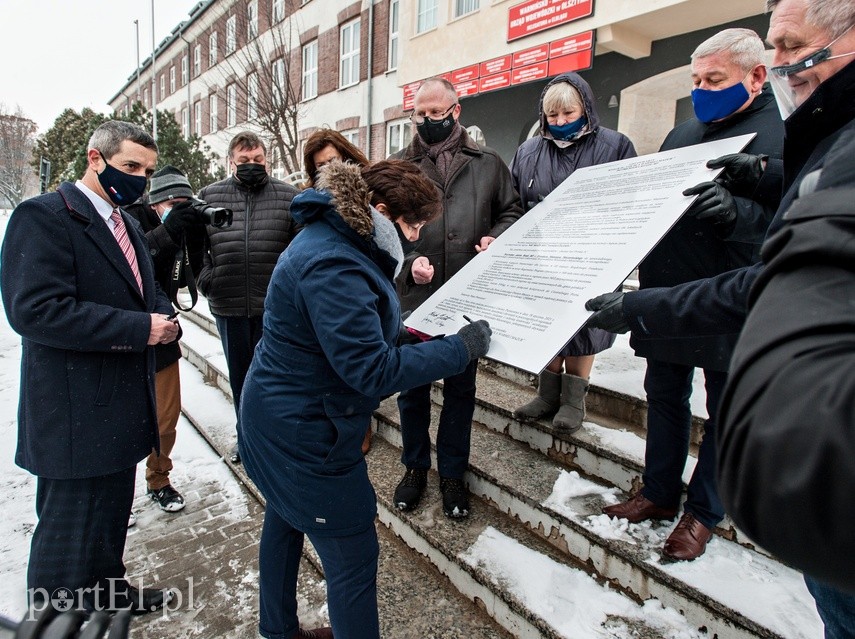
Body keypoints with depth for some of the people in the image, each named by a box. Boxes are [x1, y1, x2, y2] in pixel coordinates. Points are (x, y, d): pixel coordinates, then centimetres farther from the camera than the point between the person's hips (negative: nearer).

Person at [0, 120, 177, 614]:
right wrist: (139, 329, -25)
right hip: (77, 415, -9)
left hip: (120, 406, 9)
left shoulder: (127, 224, 13)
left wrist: (164, 318, -5)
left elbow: (147, 292, 18)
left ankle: (109, 593, 44)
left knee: (111, 518, 24)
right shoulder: (44, 216, -14)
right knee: (70, 531, 6)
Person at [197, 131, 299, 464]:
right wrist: (204, 274, -2)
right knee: (239, 375, 16)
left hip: (275, 306, -2)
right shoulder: (210, 195, 6)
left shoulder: (287, 195, 1)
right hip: (228, 305, 3)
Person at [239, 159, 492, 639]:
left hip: (279, 417, 11)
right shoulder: (332, 266, -28)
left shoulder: (330, 241, 4)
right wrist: (461, 349, -23)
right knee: (353, 555, 4)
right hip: (306, 433, -11)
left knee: (285, 524, 27)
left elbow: (360, 333, 9)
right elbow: (373, 371, -30)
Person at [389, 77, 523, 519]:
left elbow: (512, 212, 13)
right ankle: (415, 467, 33)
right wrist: (409, 259, -17)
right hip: (413, 297, 0)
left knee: (461, 388, 12)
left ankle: (452, 474, 31)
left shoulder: (487, 163, 7)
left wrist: (496, 238, -8)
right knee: (411, 387, 11)